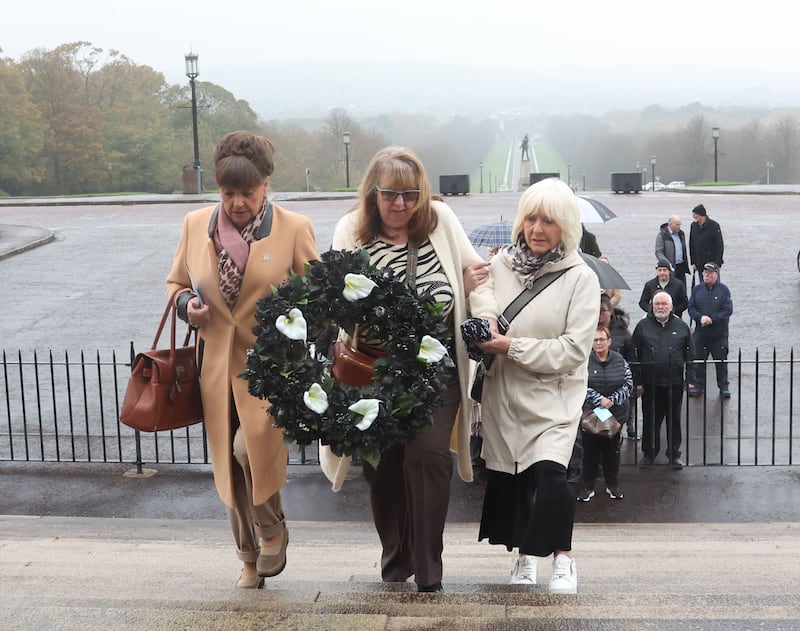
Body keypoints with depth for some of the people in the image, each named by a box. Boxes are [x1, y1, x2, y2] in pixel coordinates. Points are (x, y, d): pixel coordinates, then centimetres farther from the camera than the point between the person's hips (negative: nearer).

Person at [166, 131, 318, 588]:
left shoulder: (295, 228, -6)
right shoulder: (196, 224, 3)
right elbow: (177, 283, 16)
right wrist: (187, 304, -5)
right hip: (217, 362, 4)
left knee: (251, 447, -23)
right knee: (230, 464, 10)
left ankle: (273, 530, 8)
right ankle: (251, 560, 30)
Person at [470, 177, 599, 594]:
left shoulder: (581, 278, -8)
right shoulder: (501, 264, 4)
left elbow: (573, 351, -14)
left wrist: (512, 347, -19)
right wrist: (485, 329, -20)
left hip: (552, 396, -4)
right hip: (503, 393, 4)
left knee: (548, 472, -20)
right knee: (506, 474, 10)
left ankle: (563, 559, -2)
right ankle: (525, 556, 30)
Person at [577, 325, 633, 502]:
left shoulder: (619, 360, 2)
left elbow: (628, 383, 0)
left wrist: (612, 400, -13)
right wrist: (599, 399, -20)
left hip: (615, 413, 2)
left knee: (612, 450, 10)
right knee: (590, 451, 4)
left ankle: (613, 485, 23)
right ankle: (588, 487, 13)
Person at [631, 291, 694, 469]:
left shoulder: (681, 326, 6)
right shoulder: (643, 326, 2)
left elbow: (690, 354, 10)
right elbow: (635, 356, 2)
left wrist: (690, 378, 3)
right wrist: (638, 381, -2)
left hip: (675, 383, 1)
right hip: (650, 383, 0)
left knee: (674, 419, 9)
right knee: (650, 420, 7)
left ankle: (674, 454, 21)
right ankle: (649, 453, 21)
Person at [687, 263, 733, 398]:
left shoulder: (723, 290, -4)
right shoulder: (697, 289, 4)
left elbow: (728, 310, -10)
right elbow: (691, 308, 2)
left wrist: (712, 319, -18)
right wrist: (700, 317, -17)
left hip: (719, 334, -2)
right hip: (700, 333, 2)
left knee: (721, 362, 6)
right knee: (698, 361, 8)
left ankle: (724, 387, 18)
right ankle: (698, 385, 20)